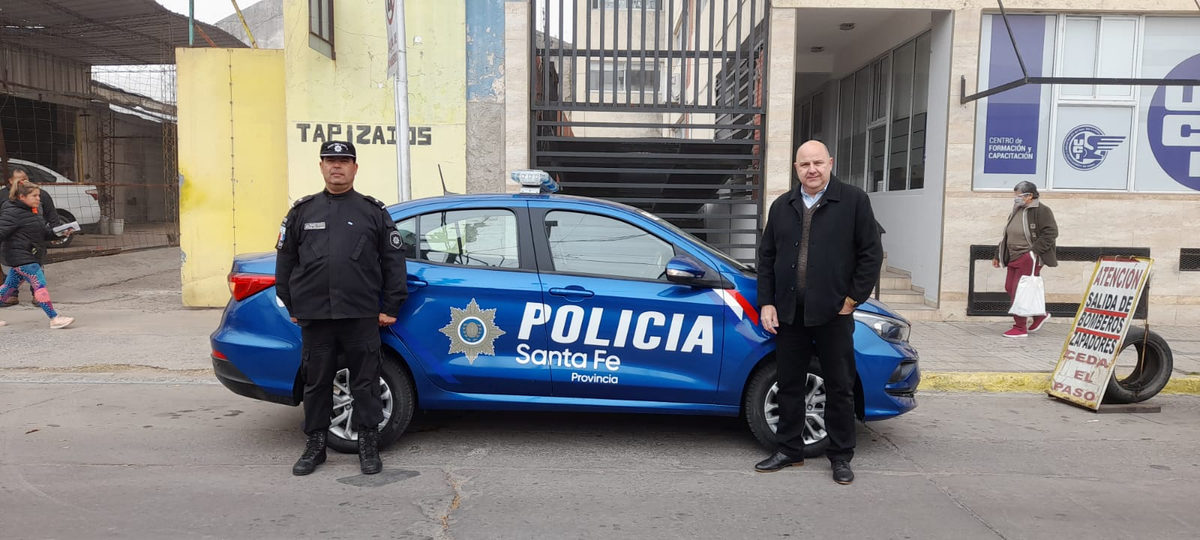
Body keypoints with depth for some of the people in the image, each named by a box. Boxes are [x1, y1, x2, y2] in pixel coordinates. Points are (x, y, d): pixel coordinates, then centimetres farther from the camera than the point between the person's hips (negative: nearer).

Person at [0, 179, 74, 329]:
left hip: (27, 257, 10)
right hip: (21, 257, -10)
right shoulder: (12, 213, -13)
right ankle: (54, 318, -13)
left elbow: (44, 232, 19)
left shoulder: (29, 212, 17)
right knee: (40, 285, -12)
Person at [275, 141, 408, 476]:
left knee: (365, 383, 4)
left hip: (362, 316, -2)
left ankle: (368, 446, 15)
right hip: (314, 317, 2)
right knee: (316, 382, 10)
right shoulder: (302, 211, 11)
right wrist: (291, 306, 10)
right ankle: (315, 445, 23)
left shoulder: (374, 212, 6)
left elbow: (393, 261, 4)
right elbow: (285, 260, 14)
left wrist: (391, 307, 0)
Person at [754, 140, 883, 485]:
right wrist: (767, 303, 4)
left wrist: (853, 299, -7)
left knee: (839, 387, 6)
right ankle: (789, 451, 25)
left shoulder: (854, 201, -2)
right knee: (789, 385, 11)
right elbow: (766, 258, 12)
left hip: (833, 314, -4)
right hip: (789, 313, 4)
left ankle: (841, 457, 19)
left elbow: (871, 254, -3)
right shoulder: (781, 207, 10)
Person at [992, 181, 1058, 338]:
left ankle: (1020, 328, 3)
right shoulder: (1016, 212, 16)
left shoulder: (1041, 211, -11)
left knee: (1019, 292, -8)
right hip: (1014, 258, 9)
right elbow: (1006, 235, 22)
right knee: (1010, 288, 10)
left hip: (1029, 258, -9)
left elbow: (1051, 232, -17)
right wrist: (998, 255, 22)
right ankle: (1040, 315, 28)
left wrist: (1034, 250, -21)